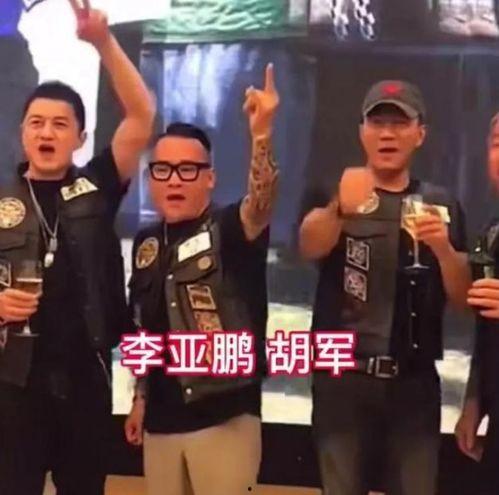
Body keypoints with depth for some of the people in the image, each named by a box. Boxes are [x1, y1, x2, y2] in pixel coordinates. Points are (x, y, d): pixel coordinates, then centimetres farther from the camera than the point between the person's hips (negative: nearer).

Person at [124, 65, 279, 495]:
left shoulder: (229, 230, -8)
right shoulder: (147, 244, 9)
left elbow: (261, 202, -31)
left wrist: (262, 135, -47)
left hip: (224, 416, -5)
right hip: (161, 419, 6)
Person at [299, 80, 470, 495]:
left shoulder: (441, 205, 7)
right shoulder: (334, 192, 1)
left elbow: (463, 298, 4)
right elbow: (310, 246, -21)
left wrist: (444, 249, -17)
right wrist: (340, 207, -43)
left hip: (414, 383, 2)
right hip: (342, 379, -1)